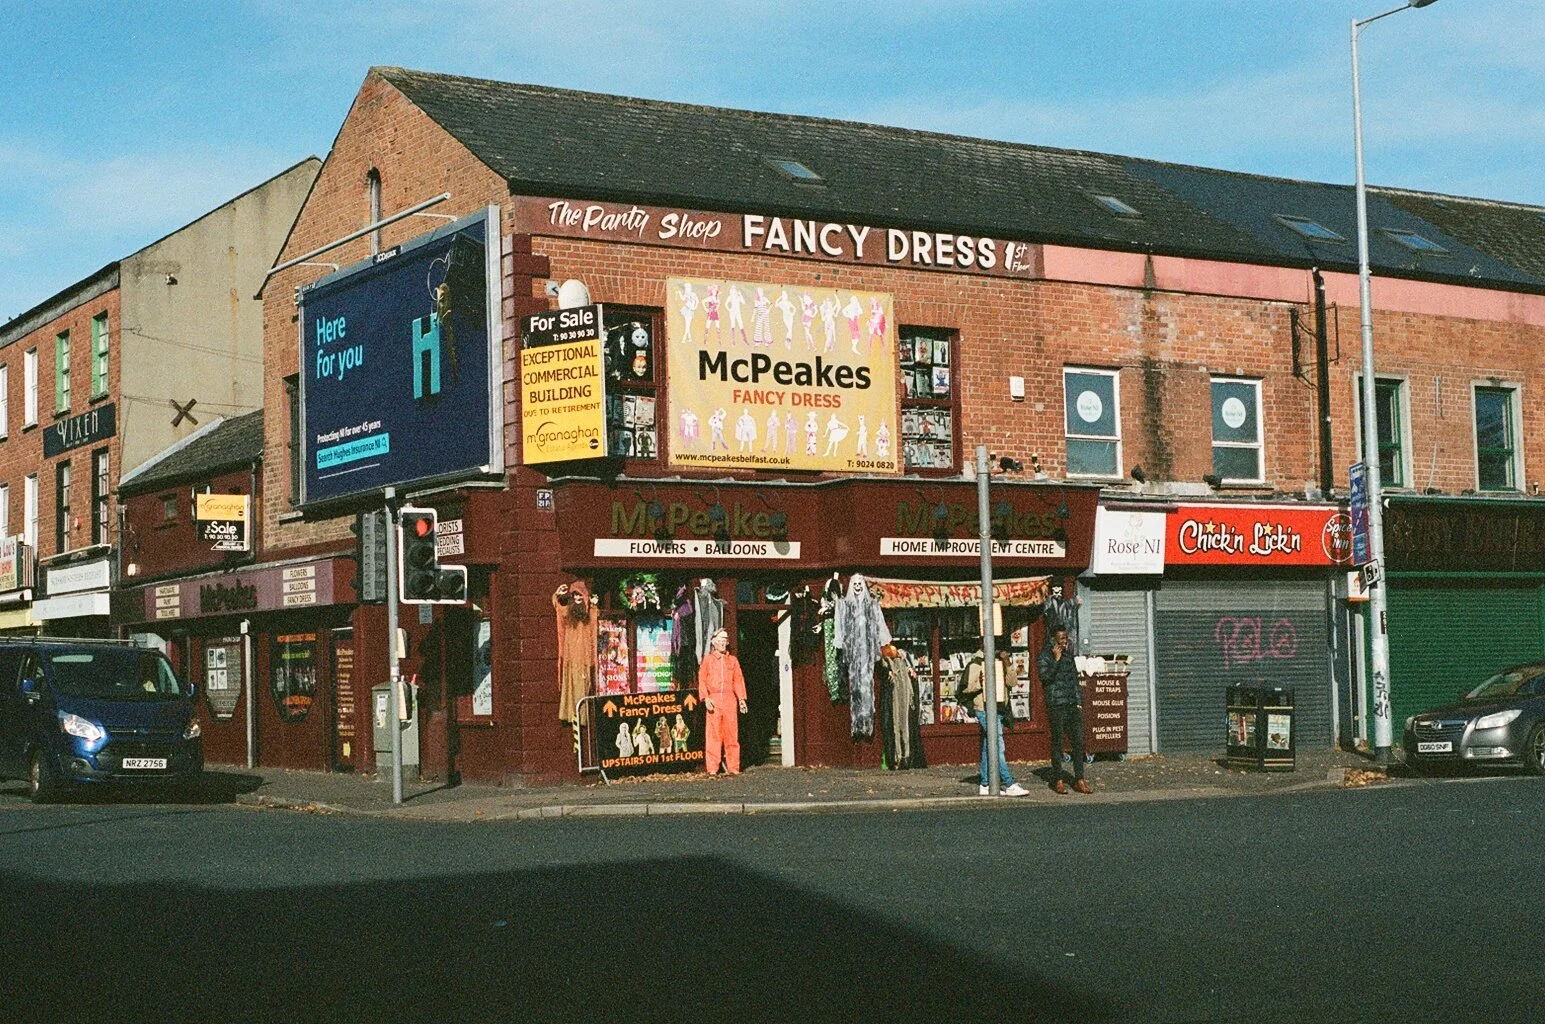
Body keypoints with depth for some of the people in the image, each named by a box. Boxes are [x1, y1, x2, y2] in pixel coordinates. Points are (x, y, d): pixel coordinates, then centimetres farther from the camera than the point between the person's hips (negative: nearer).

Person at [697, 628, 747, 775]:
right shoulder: (707, 660, 8)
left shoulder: (733, 660, 15)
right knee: (713, 734, -5)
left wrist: (741, 698, 1)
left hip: (730, 700, 2)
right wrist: (706, 698, -9)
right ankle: (712, 768, -3)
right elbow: (702, 680, 3)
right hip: (713, 700, -2)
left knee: (732, 733, 0)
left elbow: (738, 680, 12)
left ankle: (733, 767, 4)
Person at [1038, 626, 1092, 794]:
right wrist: (1056, 659, -18)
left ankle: (1079, 780, 3)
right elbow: (1046, 677, -18)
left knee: (1078, 742, 0)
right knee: (1057, 743, 0)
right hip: (1056, 706, -5)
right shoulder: (1044, 657, -2)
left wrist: (1079, 702, 16)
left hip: (1073, 705, 5)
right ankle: (1058, 780, 7)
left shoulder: (1068, 654, 16)